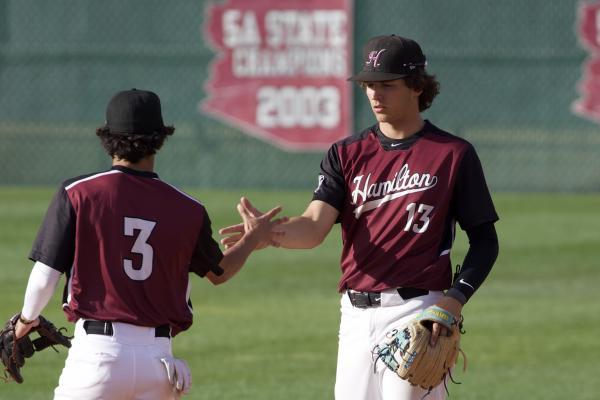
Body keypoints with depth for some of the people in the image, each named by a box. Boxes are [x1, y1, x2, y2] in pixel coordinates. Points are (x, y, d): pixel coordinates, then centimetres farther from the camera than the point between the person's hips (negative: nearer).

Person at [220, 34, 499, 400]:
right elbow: (315, 227, -3)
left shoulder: (453, 154, -1)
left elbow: (485, 240, 2)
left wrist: (457, 298, -14)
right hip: (356, 314, 5)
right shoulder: (347, 154, 10)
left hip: (417, 313, -5)